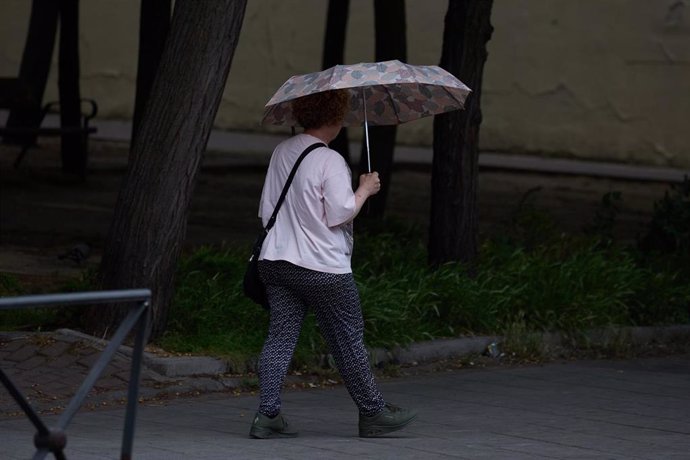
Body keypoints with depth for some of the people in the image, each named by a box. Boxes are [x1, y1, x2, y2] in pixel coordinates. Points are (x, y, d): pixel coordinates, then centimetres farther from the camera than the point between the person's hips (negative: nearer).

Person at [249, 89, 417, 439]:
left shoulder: (281, 152, 10)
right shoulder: (330, 161, -14)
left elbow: (266, 211, 14)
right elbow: (340, 214, -16)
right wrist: (365, 189, -2)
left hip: (275, 261, 6)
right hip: (323, 267, -6)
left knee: (280, 336, 4)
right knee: (348, 341, 6)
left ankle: (267, 414, -6)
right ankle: (373, 413, 18)